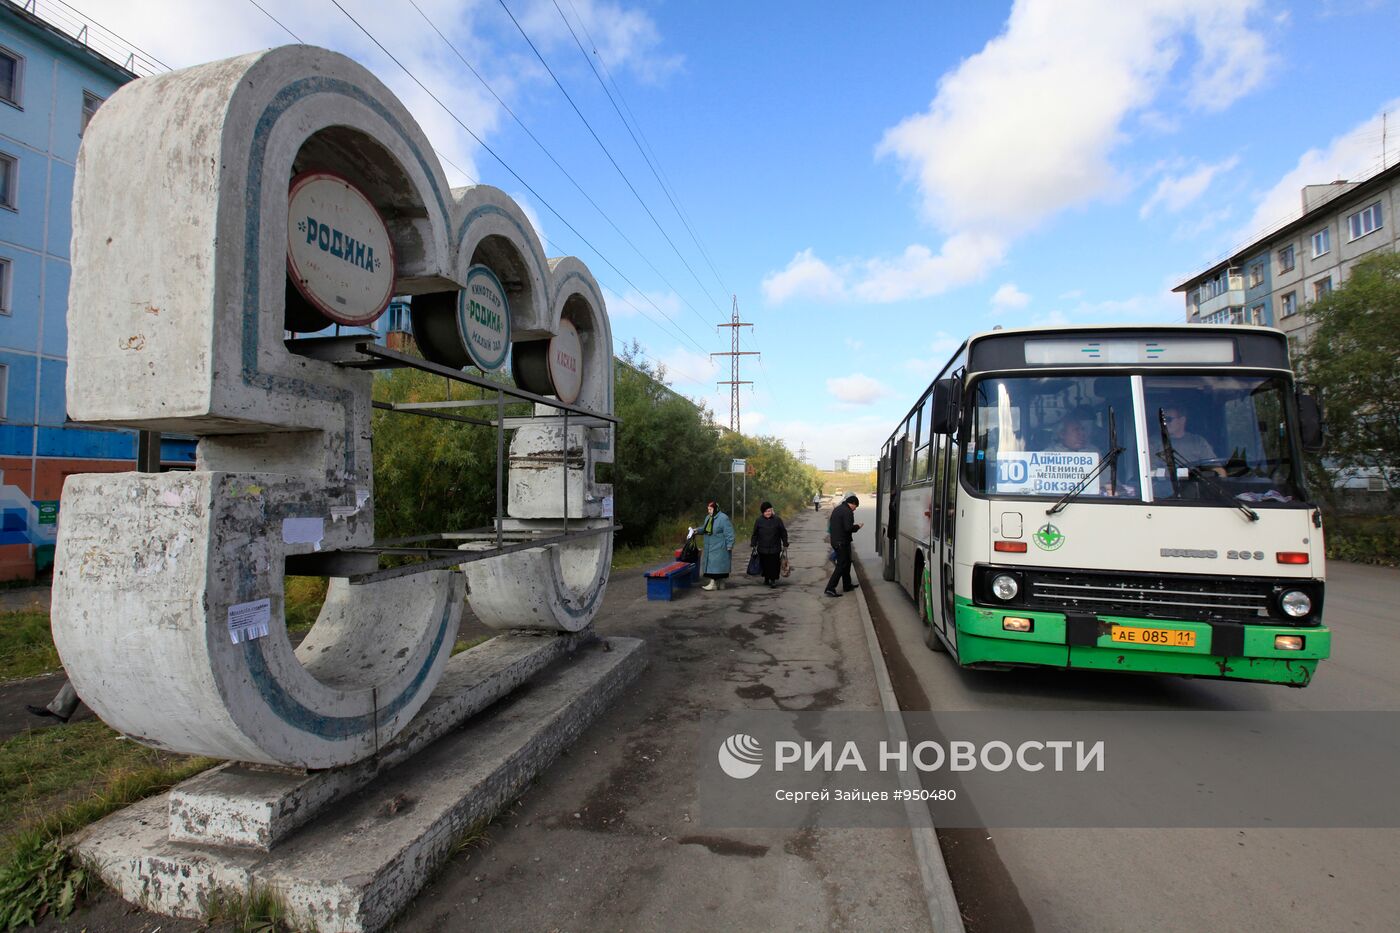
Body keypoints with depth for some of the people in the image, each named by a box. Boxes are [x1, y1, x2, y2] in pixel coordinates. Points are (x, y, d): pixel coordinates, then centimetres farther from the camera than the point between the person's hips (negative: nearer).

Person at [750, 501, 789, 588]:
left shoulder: (777, 520, 0)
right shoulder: (759, 521, 2)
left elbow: (783, 533, 5)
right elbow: (755, 534, 8)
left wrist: (785, 544, 3)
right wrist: (753, 544, 5)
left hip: (775, 548, -1)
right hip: (762, 548, 1)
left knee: (774, 564, -5)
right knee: (765, 564, 7)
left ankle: (773, 579, 3)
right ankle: (766, 578, 24)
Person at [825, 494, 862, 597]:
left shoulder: (837, 509, 14)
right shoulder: (848, 512, -17)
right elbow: (848, 528, -24)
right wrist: (857, 526, -4)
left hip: (835, 541, 10)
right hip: (842, 542, -10)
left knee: (846, 563, 21)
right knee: (841, 565, -5)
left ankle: (847, 585, 30)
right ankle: (830, 588, -9)